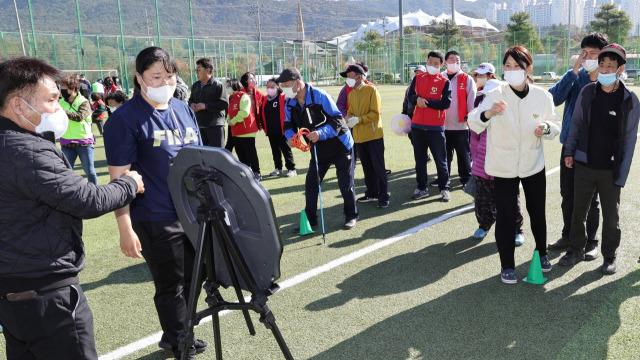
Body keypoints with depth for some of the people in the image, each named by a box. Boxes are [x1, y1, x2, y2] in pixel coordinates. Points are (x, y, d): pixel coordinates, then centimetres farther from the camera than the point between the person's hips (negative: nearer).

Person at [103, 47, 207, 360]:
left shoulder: (184, 110, 9)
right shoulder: (125, 119, -11)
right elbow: (119, 177, -14)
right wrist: (125, 229, -17)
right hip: (156, 220, -6)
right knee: (170, 287, 8)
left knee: (192, 279, 17)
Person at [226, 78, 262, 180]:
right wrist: (228, 119, 0)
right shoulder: (231, 98, 17)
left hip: (246, 131, -9)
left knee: (251, 153, -4)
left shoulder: (243, 97, -12)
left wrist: (233, 121, -15)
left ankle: (256, 173, 3)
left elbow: (244, 112, -22)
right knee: (241, 154, 12)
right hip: (236, 132, 9)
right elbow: (230, 112, 22)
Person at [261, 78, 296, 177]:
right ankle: (278, 168, 24)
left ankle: (292, 169, 4)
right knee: (275, 150, 13)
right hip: (270, 131, 6)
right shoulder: (265, 100, 10)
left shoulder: (283, 98, -8)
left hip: (282, 130, -6)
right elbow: (262, 114, 18)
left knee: (286, 149, -2)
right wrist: (264, 127, 13)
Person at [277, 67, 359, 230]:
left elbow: (337, 120, -23)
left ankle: (351, 216, 22)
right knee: (311, 183, 3)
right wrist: (291, 137, -18)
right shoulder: (290, 103, -5)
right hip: (318, 149, 6)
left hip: (340, 146, -6)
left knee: (346, 184, 2)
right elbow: (288, 125, 4)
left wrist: (320, 133, -36)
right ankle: (310, 219, 15)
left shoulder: (320, 96, -24)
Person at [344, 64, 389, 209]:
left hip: (373, 135, -7)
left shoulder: (371, 90, -10)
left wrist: (358, 119, -22)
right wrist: (349, 118, -4)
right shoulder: (352, 94, 10)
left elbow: (375, 113, -15)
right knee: (367, 166, 15)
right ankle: (371, 193, 27)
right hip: (359, 136, 7)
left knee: (378, 167, -4)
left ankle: (383, 197, 1)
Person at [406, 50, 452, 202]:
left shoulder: (444, 81, -2)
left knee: (440, 159, 2)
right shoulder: (417, 78, 9)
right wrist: (417, 99, -18)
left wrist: (426, 102, -15)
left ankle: (444, 189, 15)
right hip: (417, 125, 3)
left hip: (436, 127, -3)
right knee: (419, 159, 10)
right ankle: (422, 188, 21)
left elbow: (446, 103, -11)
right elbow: (410, 96, 3)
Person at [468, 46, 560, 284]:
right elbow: (473, 124, -19)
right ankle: (507, 266, 18)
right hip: (503, 166, -2)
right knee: (505, 216, 2)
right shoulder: (495, 95, -12)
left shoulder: (542, 96, -7)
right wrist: (488, 113, -40)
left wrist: (546, 128, -22)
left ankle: (541, 253, 42)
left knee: (537, 212, 16)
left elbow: (555, 126, 2)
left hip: (533, 165, 2)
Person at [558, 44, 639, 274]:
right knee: (579, 211, 11)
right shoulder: (587, 92, 0)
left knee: (611, 216, 9)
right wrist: (569, 151, 4)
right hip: (584, 166, 2)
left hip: (610, 170, -2)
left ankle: (609, 257, 26)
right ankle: (576, 250, 28)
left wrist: (621, 175, -8)